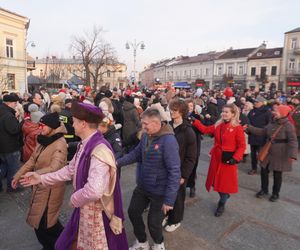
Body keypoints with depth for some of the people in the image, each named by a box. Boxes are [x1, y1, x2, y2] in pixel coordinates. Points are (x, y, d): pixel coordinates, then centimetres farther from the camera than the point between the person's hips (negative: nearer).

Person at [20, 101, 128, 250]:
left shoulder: (99, 150, -32)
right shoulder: (85, 145, 1)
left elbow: (94, 190, -38)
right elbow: (71, 170, 11)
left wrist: (74, 199, -18)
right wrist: (42, 178, 12)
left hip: (96, 210, -9)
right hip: (85, 207, 9)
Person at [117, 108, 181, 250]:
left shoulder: (168, 141, -28)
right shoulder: (146, 135, -4)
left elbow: (174, 171, -27)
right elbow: (136, 153, 8)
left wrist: (169, 199, -26)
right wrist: (118, 162, -7)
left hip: (159, 191, -7)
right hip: (142, 186, 7)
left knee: (154, 223, 11)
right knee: (133, 212, 20)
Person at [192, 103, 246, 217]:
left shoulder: (238, 128, -11)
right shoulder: (218, 125, 6)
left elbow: (242, 146, -11)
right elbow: (205, 129, 9)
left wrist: (235, 158, -22)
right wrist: (194, 121, 0)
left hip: (228, 159, -5)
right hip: (216, 157, 5)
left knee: (225, 181, 6)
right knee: (217, 180, 14)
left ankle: (221, 204, 27)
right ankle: (224, 196, 42)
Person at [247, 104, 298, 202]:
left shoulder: (288, 125, -16)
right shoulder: (272, 123, 4)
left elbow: (293, 141, -20)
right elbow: (262, 131, 10)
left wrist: (292, 154, -31)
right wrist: (249, 128, 4)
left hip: (280, 154, -6)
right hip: (268, 152, 6)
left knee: (277, 174, 9)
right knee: (264, 171, 11)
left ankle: (275, 193, 29)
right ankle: (264, 190, 32)